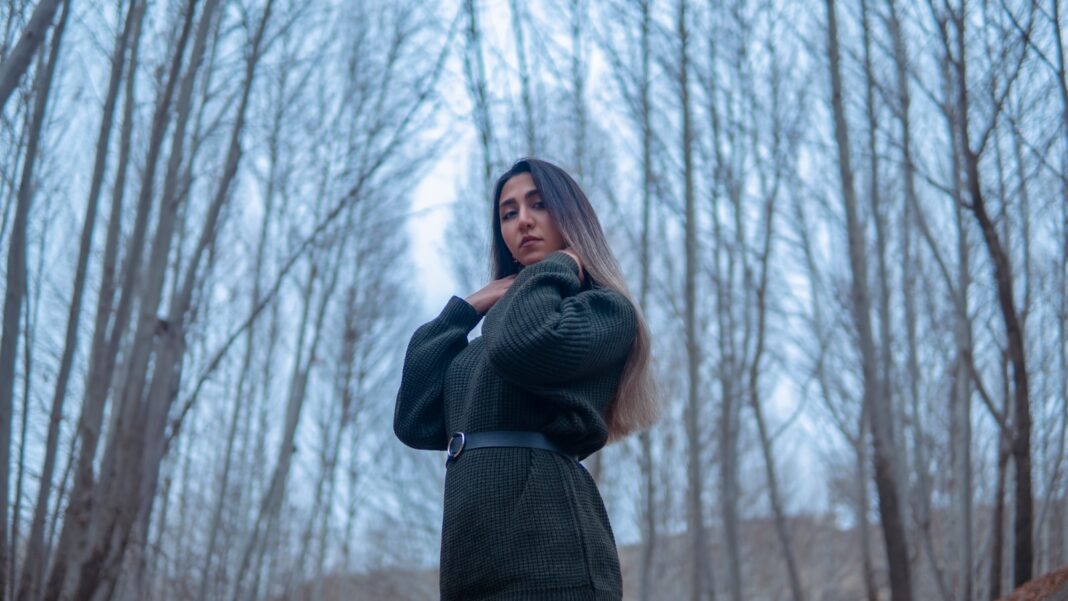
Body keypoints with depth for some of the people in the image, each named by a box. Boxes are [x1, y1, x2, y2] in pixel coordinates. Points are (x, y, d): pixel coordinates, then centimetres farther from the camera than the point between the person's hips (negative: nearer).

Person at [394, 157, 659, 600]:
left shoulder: (605, 311, 7)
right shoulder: (487, 339, 28)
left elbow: (524, 345, -15)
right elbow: (415, 423, 15)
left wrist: (556, 269, 5)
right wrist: (462, 311, 17)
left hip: (547, 554, -7)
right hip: (471, 565, 7)